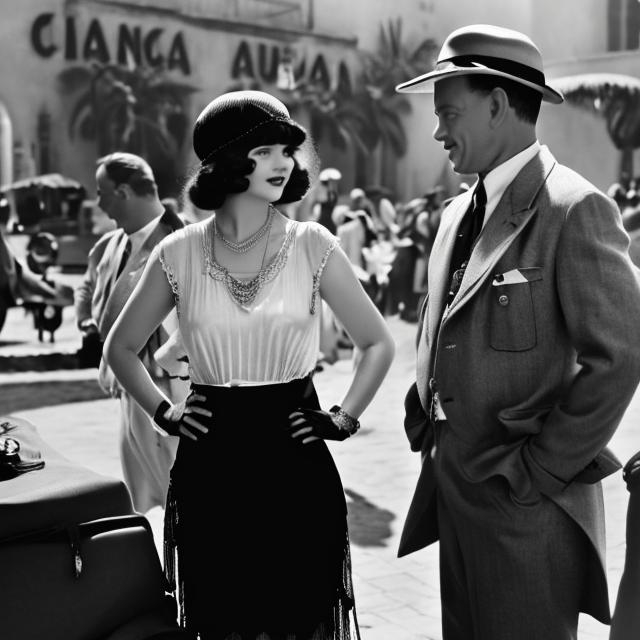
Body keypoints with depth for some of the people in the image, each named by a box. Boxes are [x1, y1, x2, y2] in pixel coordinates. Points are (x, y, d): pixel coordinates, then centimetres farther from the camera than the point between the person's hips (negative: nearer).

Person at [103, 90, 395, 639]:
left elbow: (379, 343, 7)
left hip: (296, 468, 0)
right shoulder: (179, 253, -1)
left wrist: (344, 419, 0)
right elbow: (121, 348, 14)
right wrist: (163, 412, 5)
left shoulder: (312, 245, -3)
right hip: (210, 468, 1)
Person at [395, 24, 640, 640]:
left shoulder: (575, 209, -15)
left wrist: (541, 469, -16)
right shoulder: (457, 214, 11)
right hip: (453, 491, 8)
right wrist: (424, 419, 9)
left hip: (527, 504, -8)